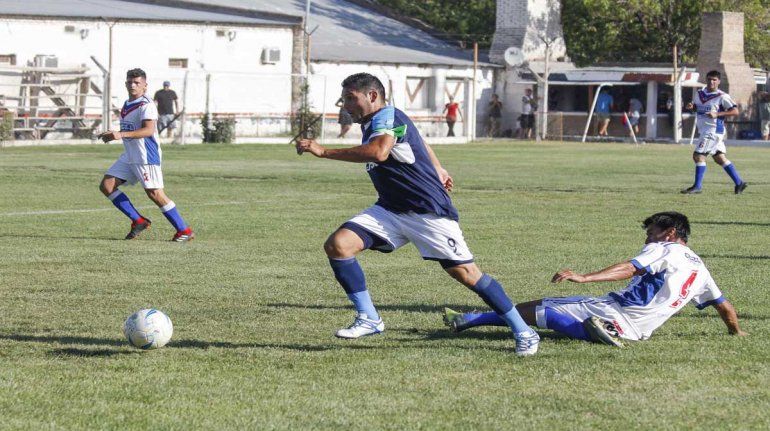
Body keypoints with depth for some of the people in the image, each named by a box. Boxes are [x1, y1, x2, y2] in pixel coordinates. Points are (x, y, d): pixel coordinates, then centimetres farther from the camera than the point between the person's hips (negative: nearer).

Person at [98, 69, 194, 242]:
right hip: (129, 156, 9)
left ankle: (184, 230, -2)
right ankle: (139, 221, 7)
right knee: (106, 186, 2)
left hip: (147, 156, -9)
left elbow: (149, 130, -30)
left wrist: (121, 134, -37)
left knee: (154, 193, -12)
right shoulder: (127, 105, 15)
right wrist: (113, 135, 18)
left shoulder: (146, 106, -14)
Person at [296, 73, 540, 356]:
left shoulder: (387, 116, -15)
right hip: (390, 210, 9)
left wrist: (324, 152, -35)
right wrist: (437, 170, 44)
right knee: (337, 245, -9)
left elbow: (379, 152, -36)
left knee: (466, 273, -10)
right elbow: (418, 140, 32)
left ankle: (524, 333, 2)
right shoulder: (372, 124, 15)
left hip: (429, 212, -9)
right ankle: (369, 319, -2)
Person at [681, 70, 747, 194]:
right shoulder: (700, 93, 10)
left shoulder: (722, 97, -12)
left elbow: (735, 111, -14)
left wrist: (717, 114, -24)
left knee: (698, 155, -10)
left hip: (713, 130, -8)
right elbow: (696, 106, 27)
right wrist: (690, 106, 2)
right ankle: (739, 182, 17)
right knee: (720, 158, 11)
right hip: (703, 131, 8)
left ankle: (697, 186, -3)